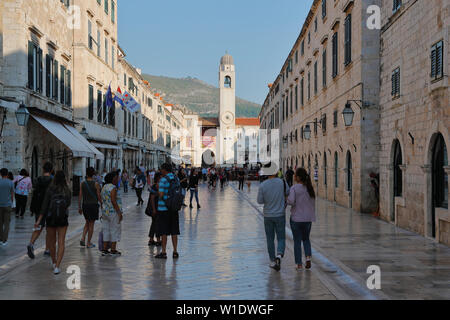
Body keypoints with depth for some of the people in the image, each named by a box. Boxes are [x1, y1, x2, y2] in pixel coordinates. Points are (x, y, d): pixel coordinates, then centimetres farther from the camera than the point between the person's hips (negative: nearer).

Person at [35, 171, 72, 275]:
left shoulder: (50, 189, -9)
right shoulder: (67, 191, -3)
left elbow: (45, 205, -11)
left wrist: (39, 220, -9)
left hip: (51, 218, 0)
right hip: (63, 219, 0)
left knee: (52, 241, 16)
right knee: (61, 243, 1)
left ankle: (54, 262, 31)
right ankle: (57, 266, -10)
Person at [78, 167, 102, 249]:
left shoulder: (82, 183, 0)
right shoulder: (96, 184, -9)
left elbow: (80, 196, 1)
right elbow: (99, 196, -6)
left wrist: (79, 207, 8)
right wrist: (102, 204, 9)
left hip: (85, 205, 4)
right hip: (93, 205, -4)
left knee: (87, 223, 21)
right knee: (91, 224, 6)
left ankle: (83, 238, 4)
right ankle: (89, 243, 10)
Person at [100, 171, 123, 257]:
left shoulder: (104, 187, 12)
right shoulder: (113, 188, -15)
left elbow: (103, 201, 14)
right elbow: (113, 201, -21)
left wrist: (103, 212, 19)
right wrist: (119, 213, -18)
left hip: (105, 212, 8)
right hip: (114, 212, -8)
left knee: (106, 230, 11)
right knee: (114, 230, 0)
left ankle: (104, 250, 13)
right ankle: (113, 250, 4)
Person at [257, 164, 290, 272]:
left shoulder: (262, 185, -12)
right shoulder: (282, 182, -10)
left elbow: (260, 201, -4)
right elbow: (288, 194, 5)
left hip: (268, 216, 1)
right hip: (280, 215, 0)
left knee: (270, 239, 13)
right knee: (281, 238, 9)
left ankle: (272, 261, 18)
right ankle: (279, 255, -16)